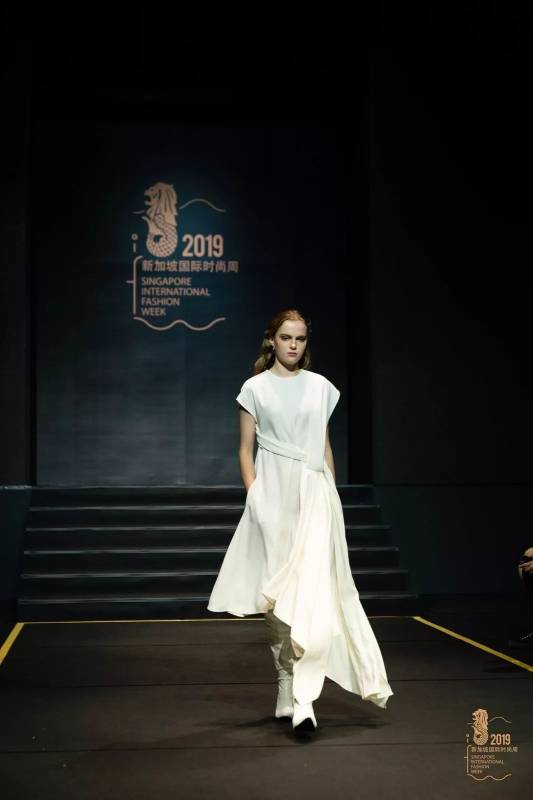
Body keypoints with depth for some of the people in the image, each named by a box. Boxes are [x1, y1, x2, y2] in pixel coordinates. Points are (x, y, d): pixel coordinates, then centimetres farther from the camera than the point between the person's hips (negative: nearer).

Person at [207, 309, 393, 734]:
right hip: (273, 493, -1)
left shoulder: (320, 387, 10)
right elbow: (246, 449, 5)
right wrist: (254, 495, -5)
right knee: (276, 589, 3)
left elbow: (325, 447, 15)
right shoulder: (255, 388, 4)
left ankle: (301, 697, -16)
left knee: (311, 587, -12)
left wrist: (331, 495, 11)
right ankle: (288, 683, 16)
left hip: (314, 493, 1)